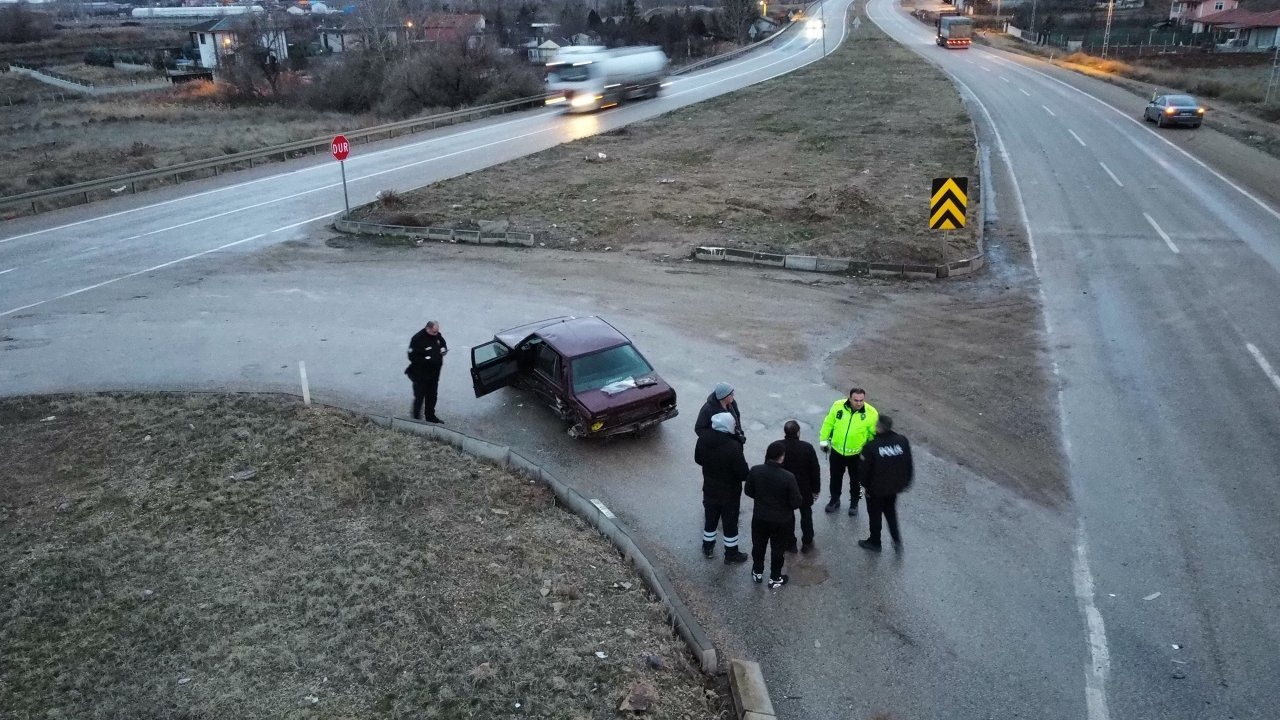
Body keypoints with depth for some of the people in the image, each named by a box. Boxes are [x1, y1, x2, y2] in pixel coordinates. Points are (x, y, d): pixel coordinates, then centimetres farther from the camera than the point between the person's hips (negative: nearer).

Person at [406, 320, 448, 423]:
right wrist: (427, 359, -27)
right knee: (419, 397, 1)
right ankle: (416, 418, 13)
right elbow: (412, 357, -22)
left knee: (432, 396, 18)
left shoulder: (437, 335, 0)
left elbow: (443, 344, 20)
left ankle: (430, 416, 32)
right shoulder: (417, 339, -21)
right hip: (421, 375, -7)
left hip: (434, 373, 7)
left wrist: (443, 350, -3)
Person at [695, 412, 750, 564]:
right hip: (729, 493, -5)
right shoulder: (733, 446, -32)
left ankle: (708, 547, 43)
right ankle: (731, 554, 32)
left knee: (710, 518, 25)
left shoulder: (703, 438, -15)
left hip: (709, 489, 5)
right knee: (730, 523, 15)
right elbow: (743, 473, -25)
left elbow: (698, 459, 3)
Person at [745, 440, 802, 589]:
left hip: (760, 518, 3)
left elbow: (749, 492, -2)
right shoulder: (788, 477, -28)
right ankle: (775, 578, 35)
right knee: (778, 549, 19)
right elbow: (796, 503, -19)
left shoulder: (755, 471, -18)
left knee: (758, 546, 25)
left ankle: (757, 572, 44)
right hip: (781, 521, -3)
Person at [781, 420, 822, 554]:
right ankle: (807, 543, 29)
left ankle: (790, 543, 28)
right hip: (804, 490, 0)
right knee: (806, 515, 20)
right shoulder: (807, 448, -20)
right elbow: (815, 470, -12)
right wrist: (816, 489, 2)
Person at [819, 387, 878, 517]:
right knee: (835, 477, 20)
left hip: (857, 454, -1)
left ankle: (854, 503, 41)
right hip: (837, 451, 1)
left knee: (855, 480, 18)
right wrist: (824, 440, 2)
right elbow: (828, 423, -3)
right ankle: (834, 499, 42)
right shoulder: (838, 406, -17)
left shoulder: (871, 413, -20)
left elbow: (874, 434, -8)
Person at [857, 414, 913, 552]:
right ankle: (897, 540, 26)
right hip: (894, 487, 4)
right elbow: (909, 465, -1)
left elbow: (865, 470, -17)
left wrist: (865, 485, 2)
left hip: (876, 489, -4)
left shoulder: (871, 447, -26)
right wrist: (905, 482, 13)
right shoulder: (902, 442, -12)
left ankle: (874, 542, 33)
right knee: (891, 511, 27)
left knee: (875, 515, 17)